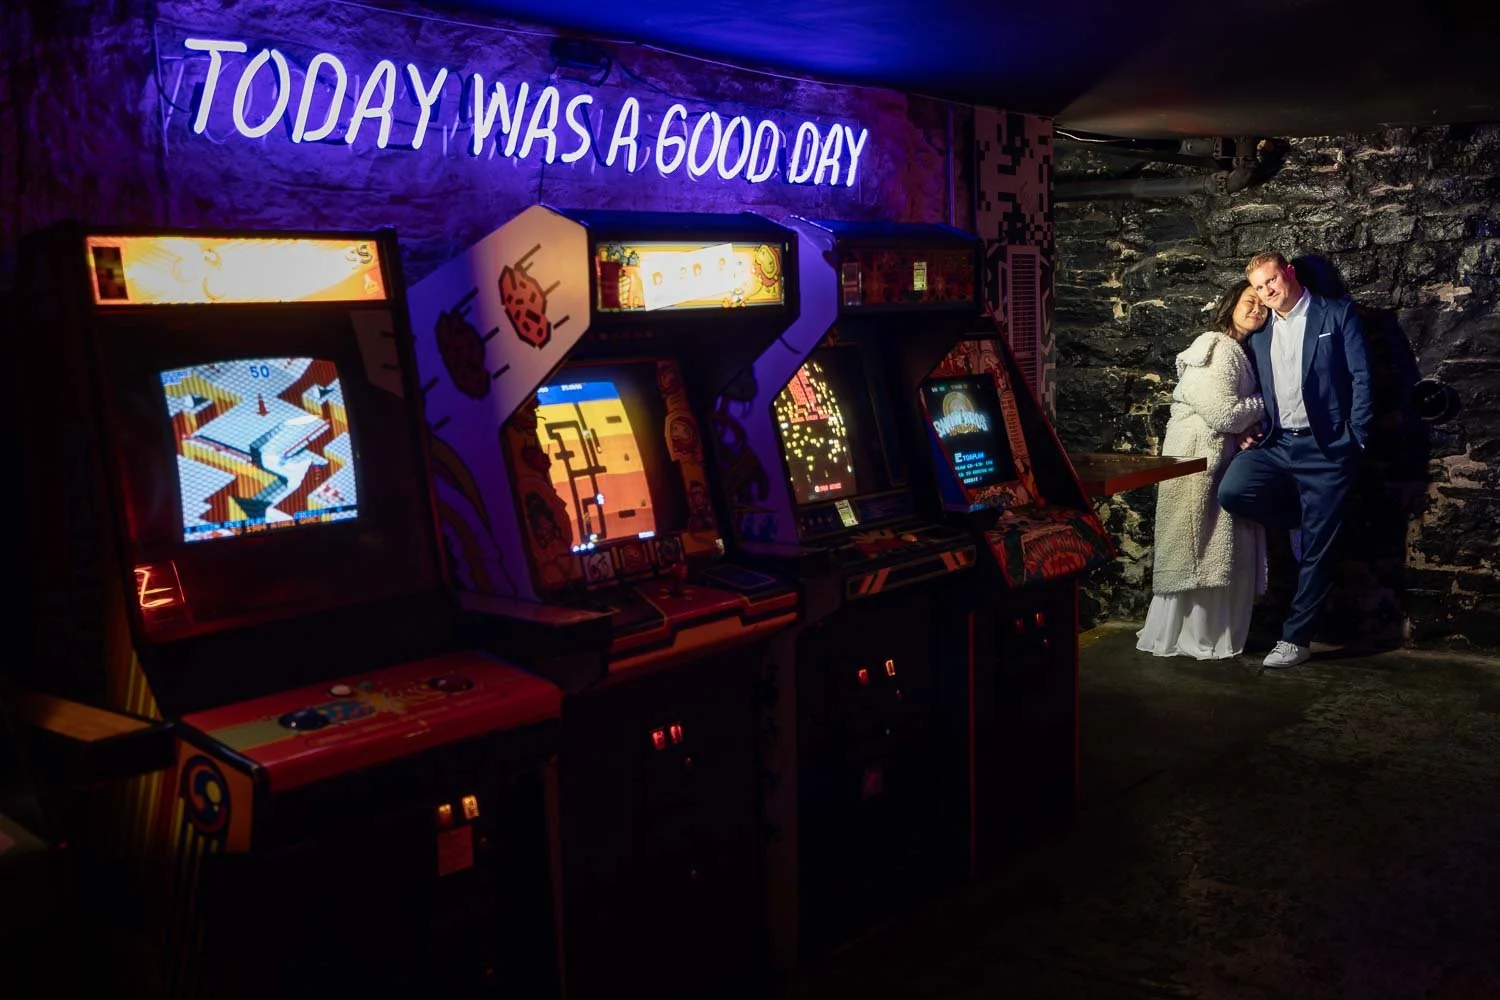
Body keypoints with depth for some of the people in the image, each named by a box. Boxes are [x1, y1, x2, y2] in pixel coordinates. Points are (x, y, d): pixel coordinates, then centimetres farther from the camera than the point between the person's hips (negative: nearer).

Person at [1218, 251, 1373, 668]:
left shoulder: (1337, 314, 1)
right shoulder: (1259, 332, 14)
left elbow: (1361, 378, -3)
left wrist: (1356, 441, -9)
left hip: (1325, 448, -4)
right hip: (1276, 445, 5)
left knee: (1315, 551, -2)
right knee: (1231, 491, -23)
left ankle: (1295, 639, 9)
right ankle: (1304, 521, 4)